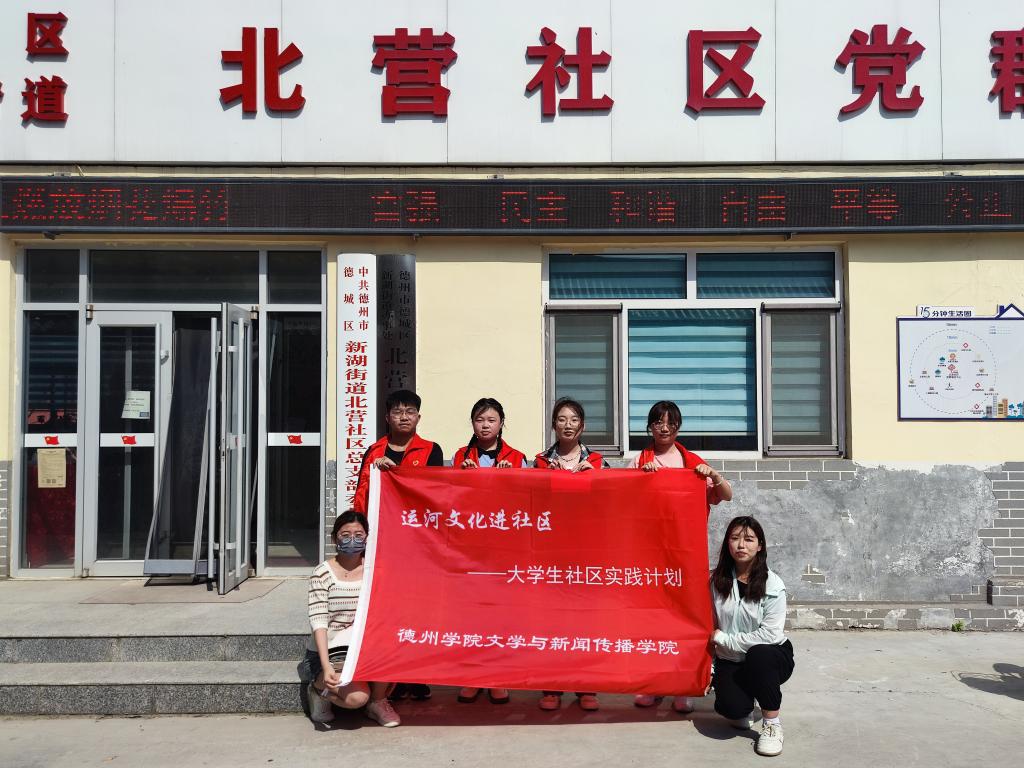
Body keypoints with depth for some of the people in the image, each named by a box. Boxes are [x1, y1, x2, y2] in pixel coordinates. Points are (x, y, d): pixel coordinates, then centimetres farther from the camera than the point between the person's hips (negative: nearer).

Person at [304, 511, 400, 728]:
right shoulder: (323, 573, -10)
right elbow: (318, 622, -17)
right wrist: (326, 667, -27)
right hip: (328, 652, -4)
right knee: (357, 697, -28)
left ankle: (378, 703, 0)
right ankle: (321, 690, 7)